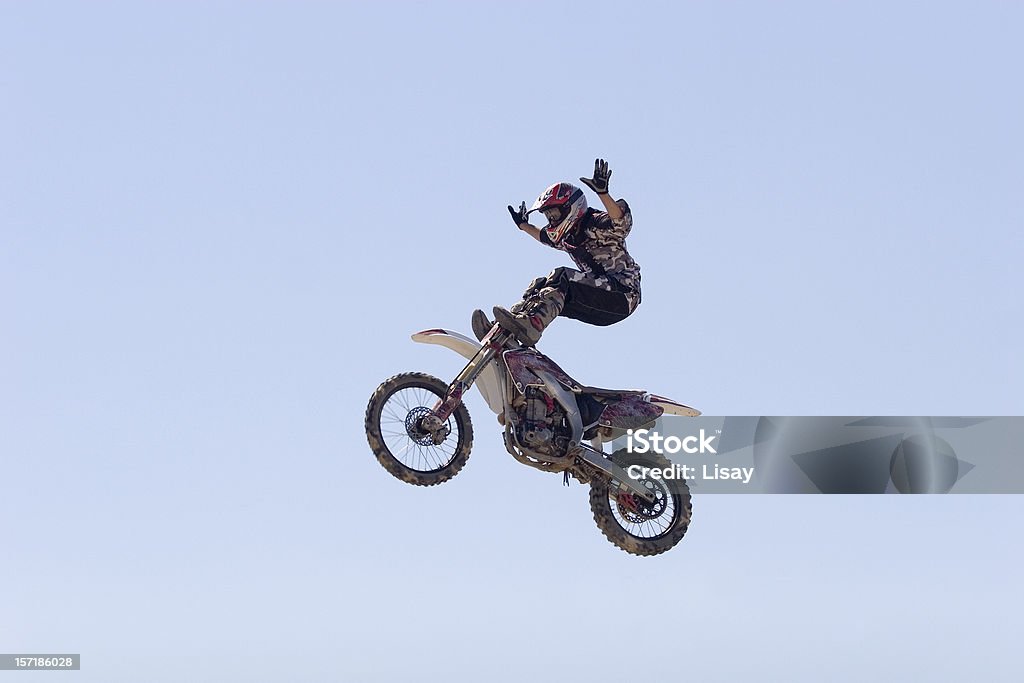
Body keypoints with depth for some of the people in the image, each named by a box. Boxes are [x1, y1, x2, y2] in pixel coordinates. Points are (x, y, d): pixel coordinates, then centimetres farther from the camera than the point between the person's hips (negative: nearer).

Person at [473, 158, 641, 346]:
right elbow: (546, 237, 43)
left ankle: (532, 324, -49)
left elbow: (622, 222, -29)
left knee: (560, 278, -27)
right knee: (539, 286, -1)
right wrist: (523, 225, 48)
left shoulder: (596, 224, -7)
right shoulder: (568, 237, 19)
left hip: (623, 292, -9)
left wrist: (602, 192, -41)